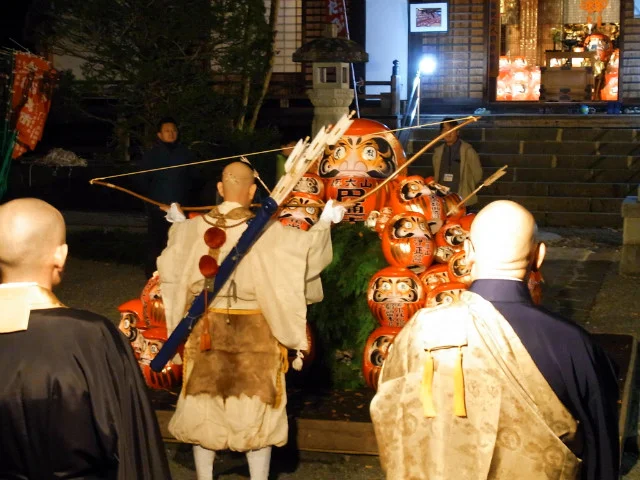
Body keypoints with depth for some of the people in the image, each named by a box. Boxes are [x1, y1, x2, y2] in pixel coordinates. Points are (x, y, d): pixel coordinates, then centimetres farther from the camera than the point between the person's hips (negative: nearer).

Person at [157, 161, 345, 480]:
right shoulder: (267, 232, -15)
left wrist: (176, 224, 33)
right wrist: (325, 221, 13)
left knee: (204, 403, 15)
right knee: (256, 408, 9)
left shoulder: (192, 229, -4)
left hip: (206, 330, 3)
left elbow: (172, 266, 14)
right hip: (255, 331, -3)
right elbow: (308, 247, -8)